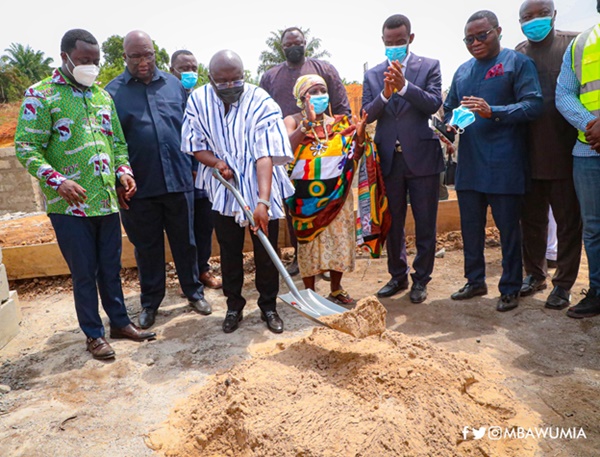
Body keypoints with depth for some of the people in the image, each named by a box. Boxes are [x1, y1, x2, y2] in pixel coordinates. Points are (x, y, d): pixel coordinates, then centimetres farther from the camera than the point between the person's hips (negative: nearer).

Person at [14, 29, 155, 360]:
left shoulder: (102, 95, 14)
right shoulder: (40, 95, -3)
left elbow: (117, 141, 19)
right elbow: (26, 148, -7)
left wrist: (123, 170, 2)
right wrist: (57, 181, -21)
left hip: (107, 200, 5)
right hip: (70, 205, -5)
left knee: (111, 267, 15)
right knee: (84, 273, 5)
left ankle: (119, 322, 30)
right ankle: (93, 335, 21)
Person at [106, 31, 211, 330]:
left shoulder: (174, 84, 8)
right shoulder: (113, 91, 1)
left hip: (179, 181, 2)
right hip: (139, 187, -1)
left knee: (185, 242, 12)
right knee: (147, 247, 11)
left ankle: (194, 292, 29)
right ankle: (150, 302, 27)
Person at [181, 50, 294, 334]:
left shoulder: (261, 103, -18)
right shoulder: (198, 101, -7)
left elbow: (265, 157, -25)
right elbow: (195, 147, 1)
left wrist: (263, 202, -35)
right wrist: (215, 161, -21)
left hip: (261, 190, -2)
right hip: (223, 190, 3)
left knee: (266, 252, 5)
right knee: (229, 252, 12)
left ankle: (269, 307, 26)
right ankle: (234, 306, 31)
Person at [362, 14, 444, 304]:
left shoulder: (429, 66, 3)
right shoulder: (373, 75, 10)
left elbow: (434, 104, -10)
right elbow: (366, 115, 1)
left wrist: (404, 85, -22)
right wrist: (385, 93, -16)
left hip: (422, 156, -2)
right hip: (388, 159, 3)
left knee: (425, 225, 5)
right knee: (392, 224, 11)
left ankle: (421, 279, 20)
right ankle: (398, 276, 27)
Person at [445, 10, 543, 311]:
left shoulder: (518, 63, 0)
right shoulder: (462, 71, 17)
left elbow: (533, 105, -11)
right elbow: (449, 108, 22)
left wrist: (492, 112, -24)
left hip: (504, 165, -5)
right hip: (469, 163, 6)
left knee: (508, 228, 3)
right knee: (470, 226, 11)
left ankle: (510, 289, 17)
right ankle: (475, 281, 27)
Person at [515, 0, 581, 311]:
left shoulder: (572, 45, 2)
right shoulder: (516, 55, 7)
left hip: (563, 153, -2)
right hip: (528, 154, 2)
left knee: (568, 221, 5)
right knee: (531, 218, 12)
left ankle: (563, 283, 18)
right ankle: (535, 274, 28)